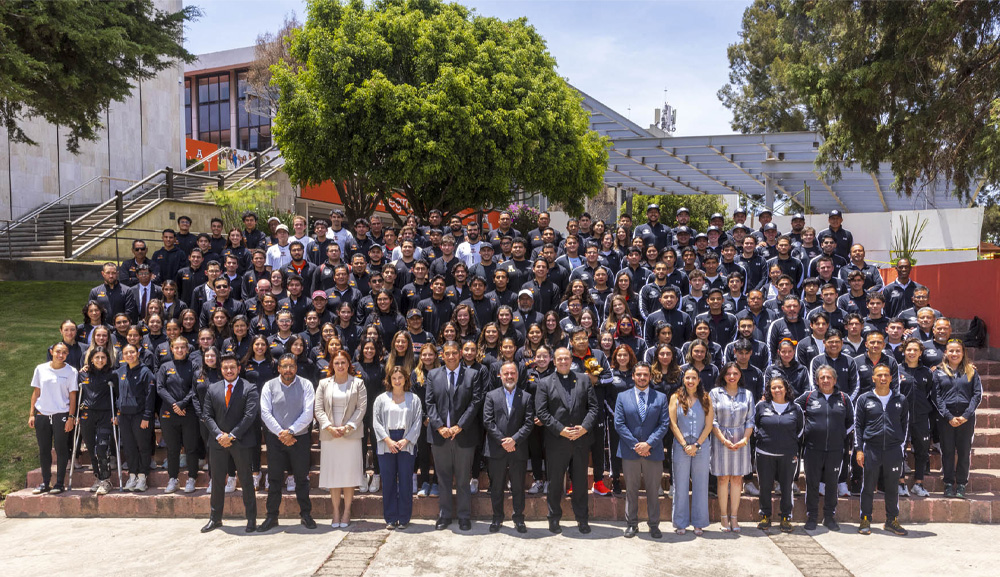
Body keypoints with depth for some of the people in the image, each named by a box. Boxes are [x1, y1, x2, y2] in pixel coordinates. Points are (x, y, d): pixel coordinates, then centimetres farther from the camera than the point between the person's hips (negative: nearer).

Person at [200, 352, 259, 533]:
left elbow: (250, 416, -12)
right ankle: (215, 519, 21)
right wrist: (219, 435, -8)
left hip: (241, 442, -3)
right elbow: (207, 415, 5)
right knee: (217, 481, 10)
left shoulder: (249, 389, -5)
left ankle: (251, 519, 11)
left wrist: (232, 436, -14)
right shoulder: (212, 389, 8)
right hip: (218, 443, 4)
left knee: (246, 481, 3)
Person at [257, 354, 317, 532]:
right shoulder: (269, 386, 2)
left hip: (300, 438, -1)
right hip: (275, 438, 1)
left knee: (302, 478, 6)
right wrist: (281, 434, -12)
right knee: (274, 478, 4)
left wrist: (290, 431, -14)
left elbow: (308, 413, -7)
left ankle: (305, 514, 17)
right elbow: (265, 413, -4)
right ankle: (271, 517, 13)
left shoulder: (305, 385, 0)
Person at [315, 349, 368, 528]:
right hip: (329, 435, 1)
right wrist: (329, 427, -9)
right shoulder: (324, 384, 10)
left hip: (351, 435, -1)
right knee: (332, 473, 2)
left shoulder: (358, 384, 5)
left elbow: (361, 408, -2)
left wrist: (348, 427, -12)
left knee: (349, 473, 0)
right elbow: (318, 409, 4)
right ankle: (336, 512, 11)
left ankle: (347, 512, 9)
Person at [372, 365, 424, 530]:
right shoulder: (381, 399, 8)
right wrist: (388, 441, -8)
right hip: (386, 445, 1)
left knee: (405, 482, 0)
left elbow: (417, 422, 2)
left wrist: (406, 440, -9)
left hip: (406, 445, -1)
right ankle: (390, 518, 10)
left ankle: (404, 518, 9)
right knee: (388, 482, 2)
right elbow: (376, 422, 3)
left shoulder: (414, 399, 7)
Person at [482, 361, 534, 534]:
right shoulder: (491, 396, 6)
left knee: (518, 487, 7)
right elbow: (488, 421, -2)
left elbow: (529, 423, -2)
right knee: (496, 486, 8)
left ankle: (519, 518, 18)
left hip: (518, 450, 0)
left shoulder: (526, 397, 6)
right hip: (496, 450, 0)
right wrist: (502, 440, -11)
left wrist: (514, 439, -13)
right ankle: (497, 518, 19)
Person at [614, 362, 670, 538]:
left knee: (653, 490, 6)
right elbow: (619, 424, -1)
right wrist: (635, 445, -10)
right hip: (630, 452, 0)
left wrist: (648, 443, -12)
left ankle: (654, 525, 16)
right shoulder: (622, 397, 5)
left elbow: (664, 424, -1)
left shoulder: (661, 398, 5)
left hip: (653, 451, 0)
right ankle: (631, 524, 18)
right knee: (631, 490, 8)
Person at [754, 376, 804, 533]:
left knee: (786, 486, 5)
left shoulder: (795, 409, 3)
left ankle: (786, 518, 18)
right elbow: (753, 423, 14)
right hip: (765, 454, 0)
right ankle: (765, 517, 19)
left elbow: (801, 428, 16)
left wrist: (793, 442, 9)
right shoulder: (762, 406, 1)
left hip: (788, 455, 0)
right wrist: (759, 436, 5)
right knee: (765, 486, 5)